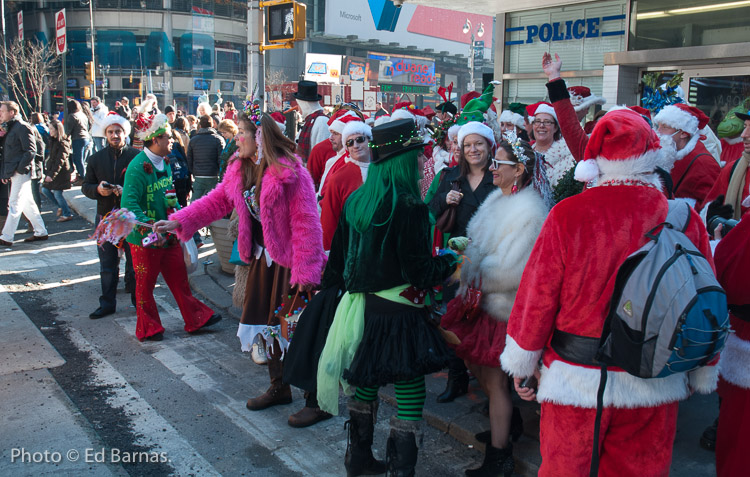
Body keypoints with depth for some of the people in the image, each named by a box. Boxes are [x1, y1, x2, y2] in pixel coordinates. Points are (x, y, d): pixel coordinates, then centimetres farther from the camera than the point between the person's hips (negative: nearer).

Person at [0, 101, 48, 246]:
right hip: (14, 173, 9)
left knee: (14, 205, -7)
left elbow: (30, 151, -16)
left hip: (21, 173, -9)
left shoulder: (22, 127, -11)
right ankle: (41, 232, 19)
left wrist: (19, 169, -18)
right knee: (27, 204, 12)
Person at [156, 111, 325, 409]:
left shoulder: (290, 172, -19)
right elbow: (217, 200, 11)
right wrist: (179, 221, 0)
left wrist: (306, 270, -24)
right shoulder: (239, 170, 6)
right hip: (262, 258, 8)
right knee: (268, 323, 15)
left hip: (289, 261, -8)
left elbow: (306, 222, -22)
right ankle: (279, 388, 32)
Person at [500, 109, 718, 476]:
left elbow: (538, 294, -9)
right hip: (656, 385, 3)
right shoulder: (685, 218, -7)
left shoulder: (568, 214, -15)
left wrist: (521, 364, 5)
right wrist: (702, 374, 17)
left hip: (576, 383, -2)